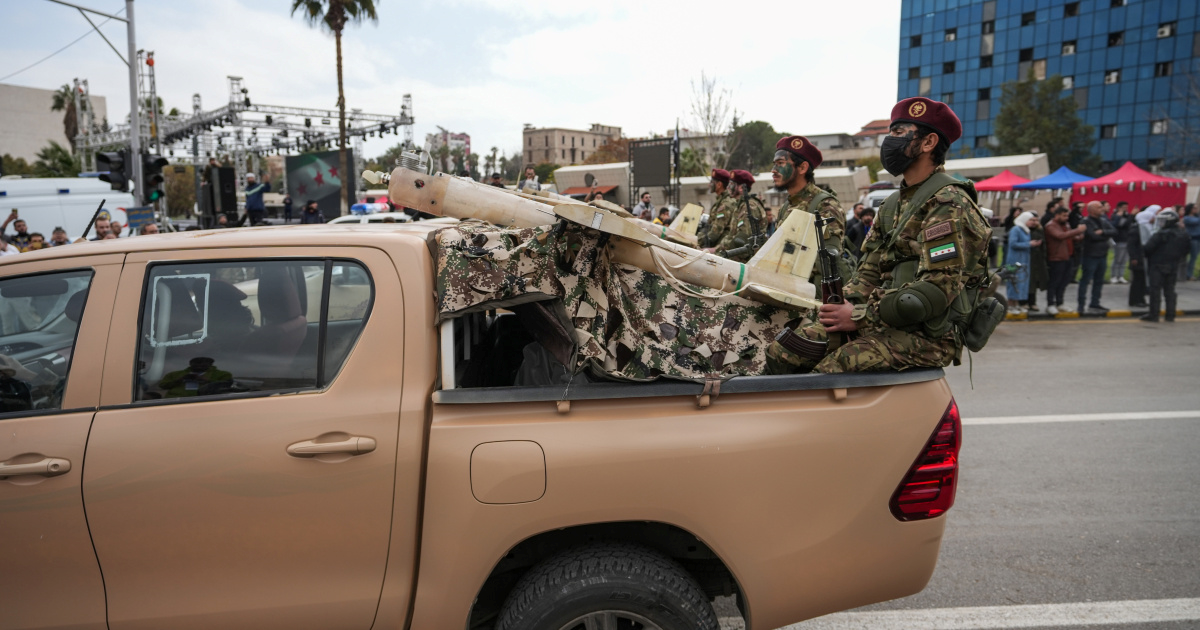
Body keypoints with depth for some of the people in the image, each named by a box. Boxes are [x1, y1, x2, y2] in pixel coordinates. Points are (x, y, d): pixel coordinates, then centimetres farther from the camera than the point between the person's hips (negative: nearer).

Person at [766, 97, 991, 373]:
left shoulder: (949, 205, -11)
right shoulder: (894, 204, 19)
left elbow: (937, 290, -21)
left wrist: (861, 317, -20)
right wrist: (848, 305, -3)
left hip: (927, 334, -8)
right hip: (884, 319, 8)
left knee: (829, 371, -30)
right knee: (780, 353, -7)